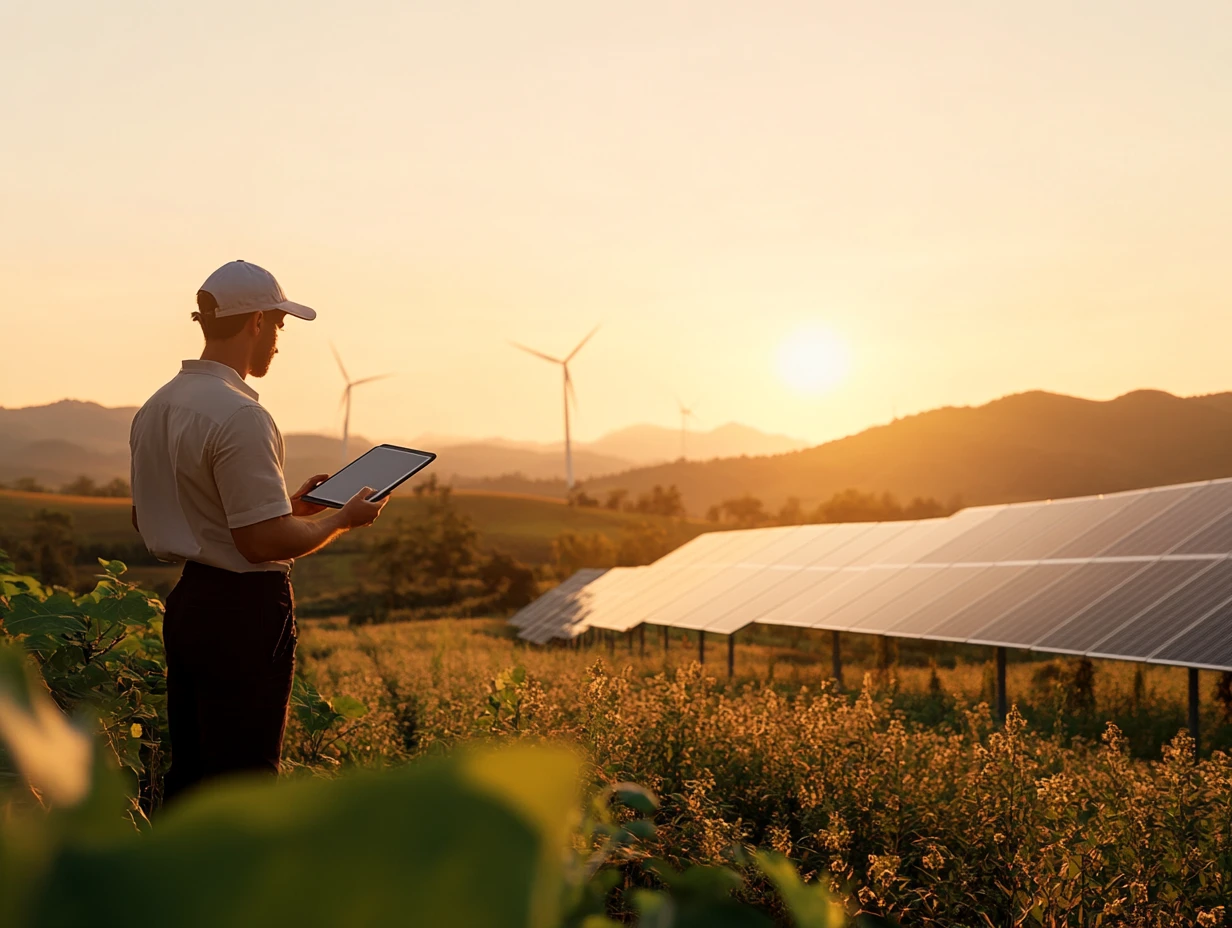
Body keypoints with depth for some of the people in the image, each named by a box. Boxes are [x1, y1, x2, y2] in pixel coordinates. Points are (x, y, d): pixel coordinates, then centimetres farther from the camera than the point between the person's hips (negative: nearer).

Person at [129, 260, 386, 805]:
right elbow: (266, 540, -23)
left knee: (189, 769, 17)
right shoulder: (239, 416, -19)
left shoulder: (154, 410, 10)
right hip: (244, 608, -9)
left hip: (185, 602, 9)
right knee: (245, 775, -1)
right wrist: (344, 519, -4)